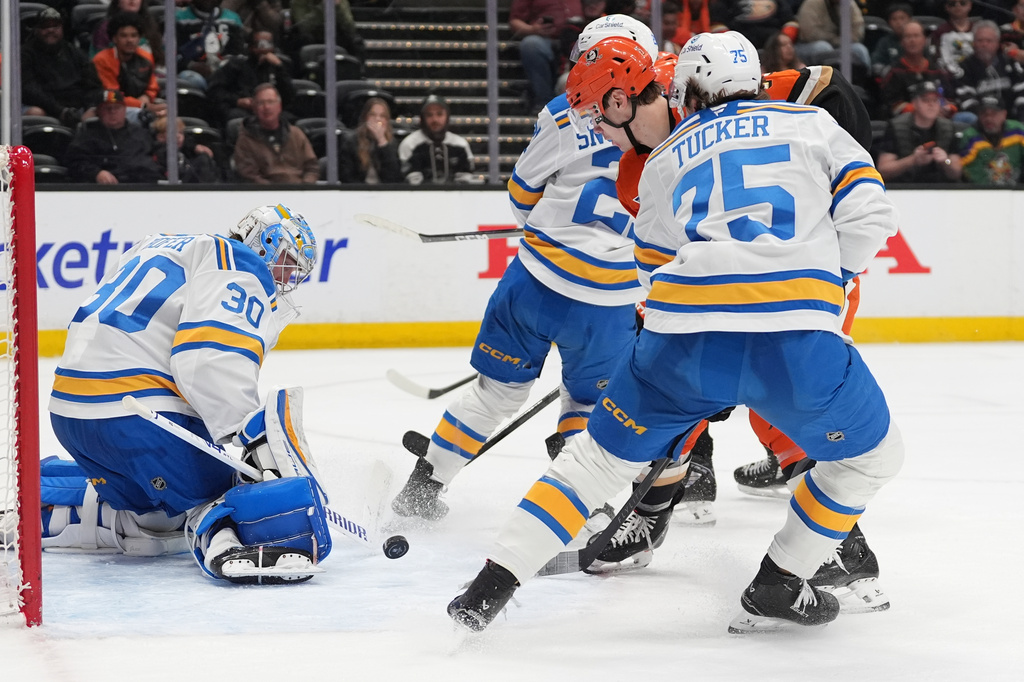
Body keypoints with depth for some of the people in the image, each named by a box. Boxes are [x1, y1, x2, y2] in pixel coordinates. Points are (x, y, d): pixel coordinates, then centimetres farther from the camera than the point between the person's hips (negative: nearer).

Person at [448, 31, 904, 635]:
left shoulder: (663, 161, 24)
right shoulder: (813, 123, 20)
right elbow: (870, 216, 10)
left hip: (684, 336, 2)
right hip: (798, 341, -2)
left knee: (600, 455, 20)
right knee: (873, 455, 22)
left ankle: (494, 583, 15)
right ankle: (779, 586, 19)